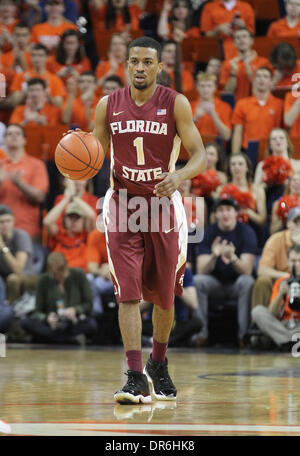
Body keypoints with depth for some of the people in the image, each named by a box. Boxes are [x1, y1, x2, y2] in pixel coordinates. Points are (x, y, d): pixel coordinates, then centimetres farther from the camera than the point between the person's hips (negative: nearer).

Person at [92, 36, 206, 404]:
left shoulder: (175, 104, -5)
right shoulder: (108, 105, 2)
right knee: (128, 294, -11)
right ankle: (135, 377, -13)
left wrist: (180, 176, -29)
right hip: (122, 205, 0)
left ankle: (159, 364, 33)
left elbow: (199, 155, -8)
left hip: (163, 204, 0)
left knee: (164, 295, 10)